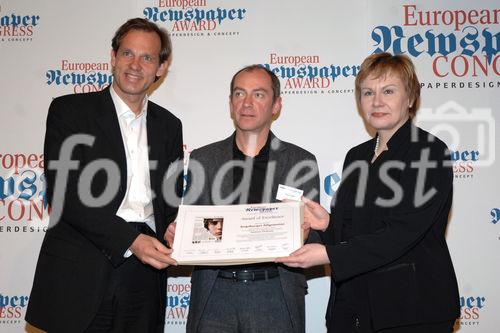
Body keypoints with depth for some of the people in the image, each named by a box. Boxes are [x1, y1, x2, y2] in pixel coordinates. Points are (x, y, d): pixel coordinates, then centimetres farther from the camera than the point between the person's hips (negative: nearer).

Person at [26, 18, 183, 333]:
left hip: (144, 274, 3)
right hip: (80, 272, -3)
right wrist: (130, 240, -18)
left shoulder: (168, 125, 12)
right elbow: (63, 192, -10)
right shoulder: (69, 110, 0)